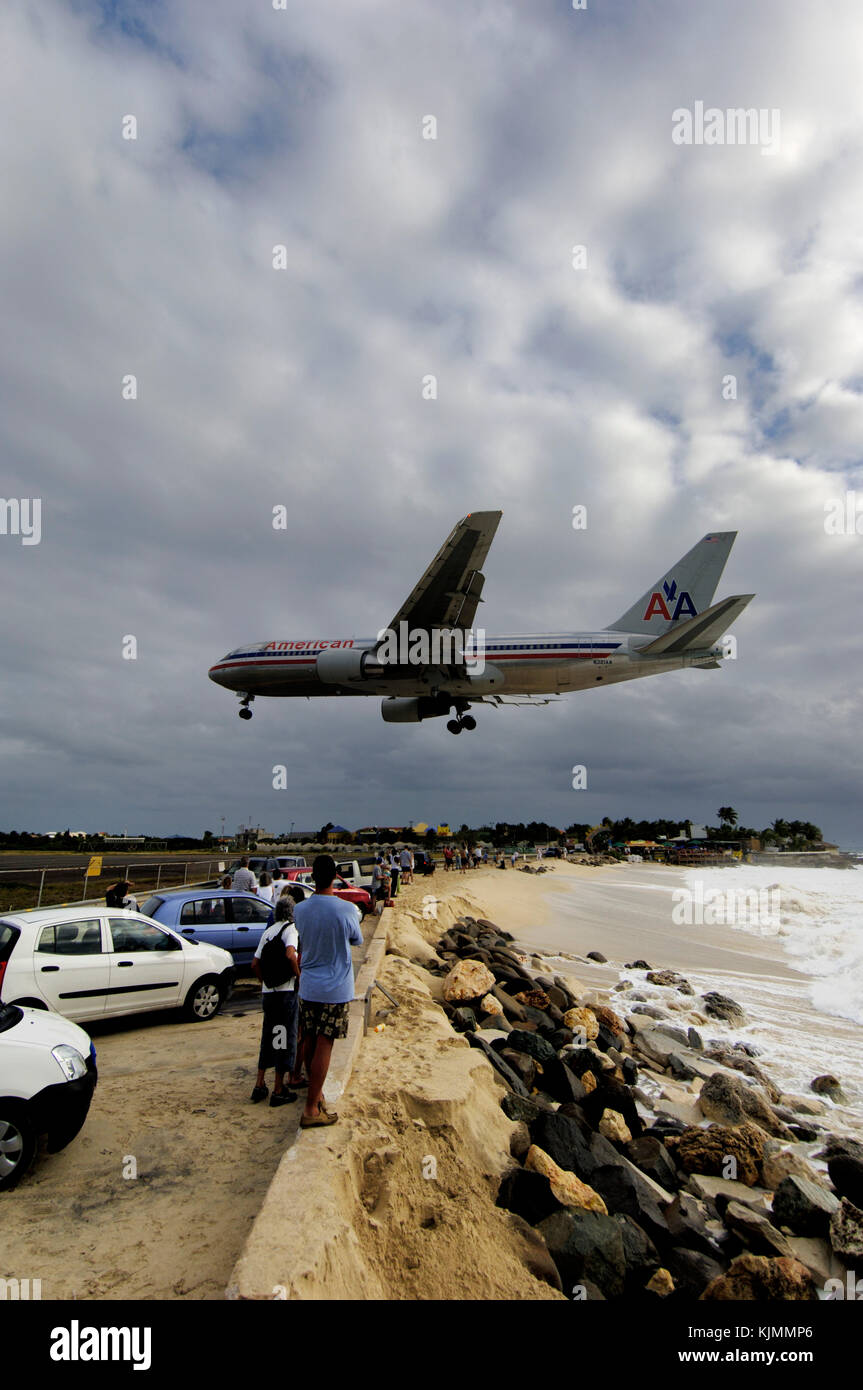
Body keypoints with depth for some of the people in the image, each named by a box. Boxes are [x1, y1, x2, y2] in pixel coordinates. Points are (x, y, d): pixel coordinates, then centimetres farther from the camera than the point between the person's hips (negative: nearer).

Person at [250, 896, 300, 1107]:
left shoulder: (268, 931, 12)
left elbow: (255, 963, 12)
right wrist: (298, 975, -14)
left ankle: (260, 1085, 21)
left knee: (268, 1037, 17)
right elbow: (290, 954, -27)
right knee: (285, 1037, 2)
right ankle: (278, 1091, 8)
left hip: (268, 992, 7)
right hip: (286, 992, -7)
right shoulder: (290, 929, -9)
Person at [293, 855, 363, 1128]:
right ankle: (311, 1110, 5)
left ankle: (315, 1091, 35)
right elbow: (357, 941, 1)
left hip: (308, 986, 4)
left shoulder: (300, 909, -5)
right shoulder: (346, 909, -17)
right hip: (335, 989, -4)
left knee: (309, 1041, 17)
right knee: (324, 1046, 1)